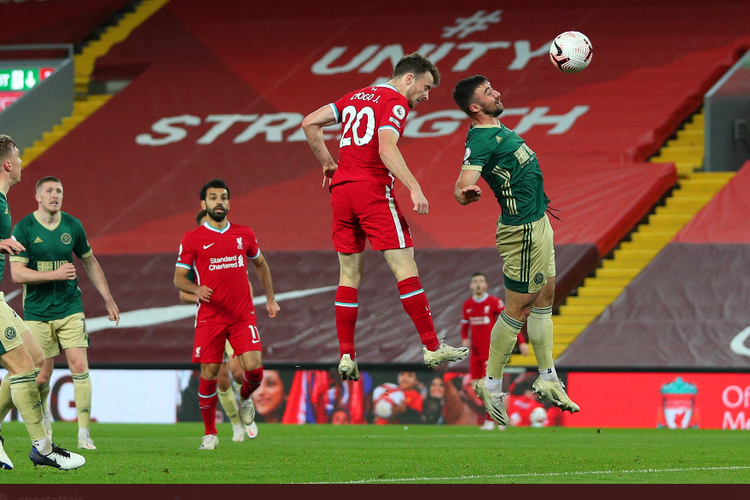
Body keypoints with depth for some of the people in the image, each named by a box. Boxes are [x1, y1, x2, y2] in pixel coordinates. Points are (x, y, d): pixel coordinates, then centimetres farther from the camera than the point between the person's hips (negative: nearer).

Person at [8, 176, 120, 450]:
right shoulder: (24, 229, -7)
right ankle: (44, 414, 32)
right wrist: (55, 274, -21)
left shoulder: (72, 226, 3)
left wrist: (108, 299, 17)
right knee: (42, 376, 1)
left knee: (79, 367, -10)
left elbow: (90, 263, 17)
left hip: (70, 308, 2)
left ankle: (84, 433, -6)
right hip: (37, 311, -2)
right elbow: (17, 273, -12)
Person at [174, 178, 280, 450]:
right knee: (209, 374, -3)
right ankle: (210, 433, 12)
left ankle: (245, 398, 22)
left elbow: (260, 264, 25)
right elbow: (179, 278, 2)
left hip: (243, 315, 2)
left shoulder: (244, 234, 8)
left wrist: (270, 299, 22)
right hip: (209, 316, -2)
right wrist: (196, 289, -19)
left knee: (254, 367, -13)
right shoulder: (192, 239, 0)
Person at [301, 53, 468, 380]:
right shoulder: (395, 101, -3)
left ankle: (346, 356, 6)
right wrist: (414, 189, -22)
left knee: (349, 274, 10)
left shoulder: (356, 97, 20)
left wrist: (328, 165, 21)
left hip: (341, 189, 7)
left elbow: (310, 123, 16)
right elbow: (386, 149, -18)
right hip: (372, 189, -7)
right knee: (405, 267, -5)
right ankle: (432, 347, -6)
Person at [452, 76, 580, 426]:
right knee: (518, 308, -4)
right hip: (523, 230, -10)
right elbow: (465, 180, -34)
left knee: (545, 298, 15)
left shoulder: (497, 130, 8)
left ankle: (547, 379, 22)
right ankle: (491, 386, 6)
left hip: (537, 223, 10)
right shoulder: (481, 140, -22)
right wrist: (465, 193, -56)